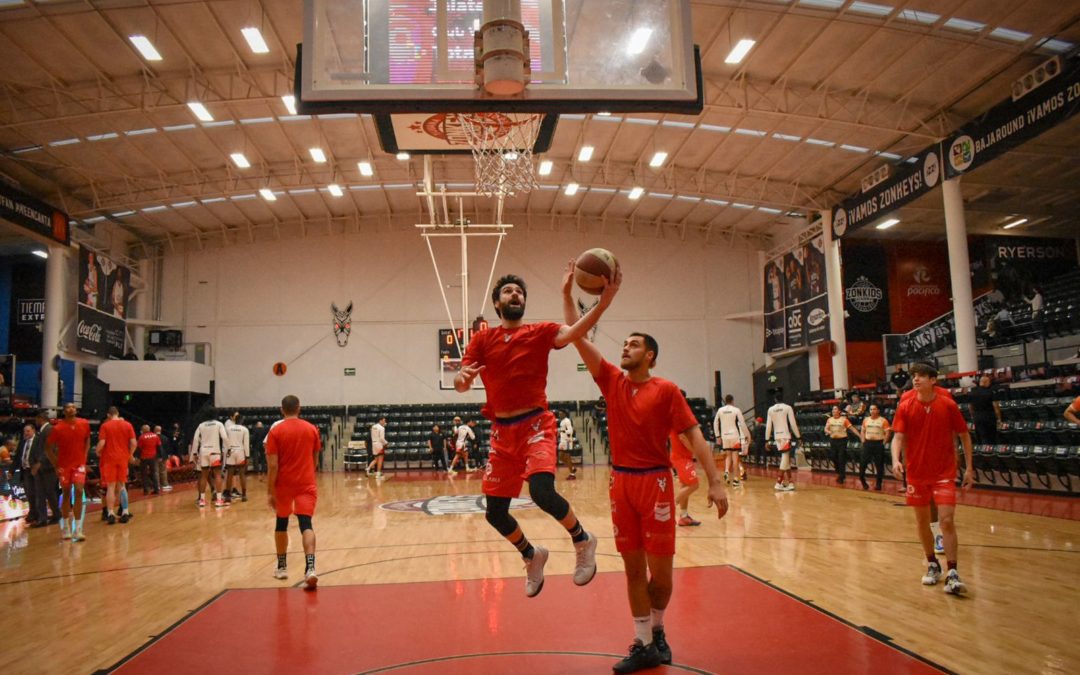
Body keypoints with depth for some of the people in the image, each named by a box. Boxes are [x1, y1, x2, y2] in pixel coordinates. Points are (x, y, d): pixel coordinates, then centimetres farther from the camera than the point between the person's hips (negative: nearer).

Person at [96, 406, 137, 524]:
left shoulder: (105, 426, -3)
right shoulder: (127, 425, 4)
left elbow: (101, 443, -13)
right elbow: (134, 443, -1)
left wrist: (97, 452, 7)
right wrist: (130, 455, 14)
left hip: (109, 458, -2)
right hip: (123, 458, 2)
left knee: (111, 487, 1)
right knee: (121, 486, 13)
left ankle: (110, 513, -2)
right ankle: (124, 512, 12)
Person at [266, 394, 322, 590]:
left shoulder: (275, 431, -5)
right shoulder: (311, 429, 3)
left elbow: (273, 465, -10)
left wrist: (270, 491, -6)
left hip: (284, 484, 0)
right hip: (306, 484, 0)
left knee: (281, 523, 18)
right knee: (306, 524, -7)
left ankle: (281, 567, 29)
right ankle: (310, 568, -25)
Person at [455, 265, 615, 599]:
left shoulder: (540, 332, 1)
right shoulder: (482, 339, 8)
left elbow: (574, 332, -19)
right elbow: (460, 384, 0)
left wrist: (604, 301, -35)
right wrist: (463, 378, -26)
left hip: (536, 424, -4)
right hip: (502, 432, 4)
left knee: (542, 491, -27)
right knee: (495, 513, 7)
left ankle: (582, 540, 3)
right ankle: (532, 556, 36)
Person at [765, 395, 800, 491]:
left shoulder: (770, 409, 7)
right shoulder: (788, 408, -4)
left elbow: (768, 426, 5)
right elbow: (793, 424, -7)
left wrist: (767, 440, 10)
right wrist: (798, 437, -1)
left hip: (777, 437, 5)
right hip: (786, 436, -5)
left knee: (786, 459, 15)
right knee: (785, 459, -4)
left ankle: (789, 482, 16)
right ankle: (778, 484, -10)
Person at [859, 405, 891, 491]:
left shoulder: (883, 420, -5)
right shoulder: (866, 420, 8)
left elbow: (887, 432, -7)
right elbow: (863, 431, 18)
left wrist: (884, 443, -10)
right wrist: (863, 441, 9)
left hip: (878, 443, -4)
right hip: (868, 443, 4)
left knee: (879, 465, 2)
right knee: (862, 463, 0)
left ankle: (878, 484, 12)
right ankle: (863, 482, 12)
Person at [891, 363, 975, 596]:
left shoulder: (948, 405, -5)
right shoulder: (905, 408, -2)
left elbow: (964, 435, 4)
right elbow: (898, 437, -7)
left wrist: (969, 467, 3)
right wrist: (896, 460, -26)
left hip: (944, 473, -2)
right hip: (916, 473, 2)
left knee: (947, 521, -11)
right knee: (922, 521, 10)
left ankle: (952, 574, -6)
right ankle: (932, 565, 28)